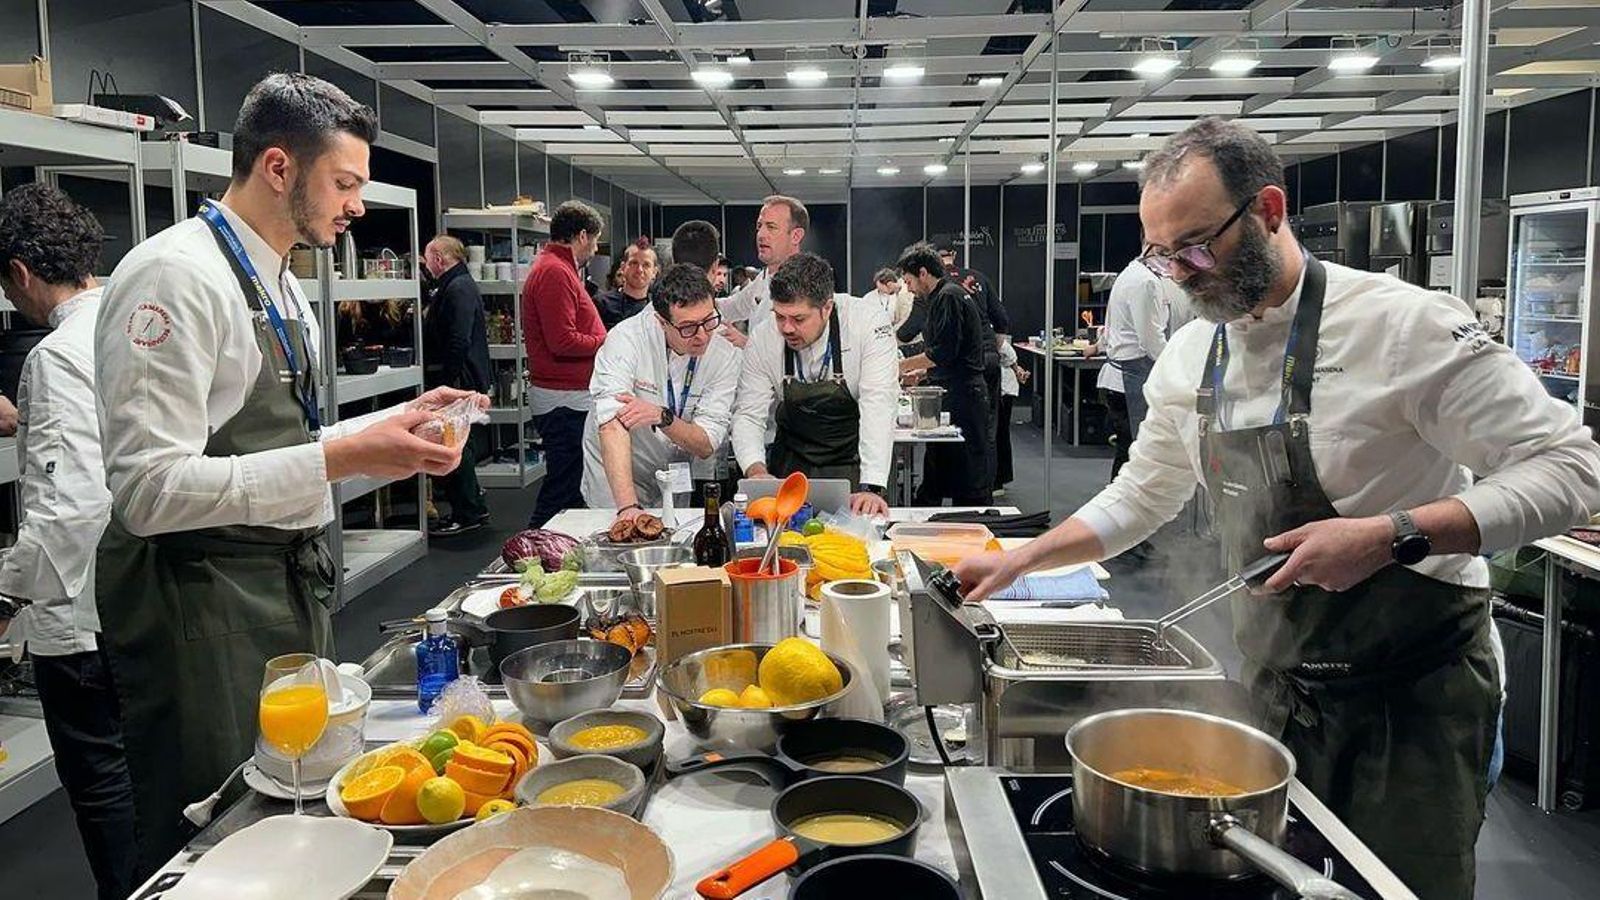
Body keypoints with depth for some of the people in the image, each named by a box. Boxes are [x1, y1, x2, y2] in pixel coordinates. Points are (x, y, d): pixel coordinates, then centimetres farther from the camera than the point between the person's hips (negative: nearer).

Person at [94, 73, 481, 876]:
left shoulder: (280, 285, 13)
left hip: (289, 590, 9)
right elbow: (150, 490, -24)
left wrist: (400, 421, 7)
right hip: (202, 608, -9)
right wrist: (339, 459, -26)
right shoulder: (176, 275, -17)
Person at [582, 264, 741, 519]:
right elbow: (612, 424, -31)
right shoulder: (627, 339, -20)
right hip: (613, 480, -3)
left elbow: (706, 446, -12)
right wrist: (628, 506, -41)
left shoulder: (725, 356, -11)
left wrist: (663, 417, -31)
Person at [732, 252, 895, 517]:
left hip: (853, 462, -2)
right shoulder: (763, 337, -9)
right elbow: (748, 415, -5)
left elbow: (878, 408, -25)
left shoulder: (869, 325, -18)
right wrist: (756, 470, -25)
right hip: (791, 463, 3)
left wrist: (872, 488, -36)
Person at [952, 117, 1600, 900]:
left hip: (1412, 689, -5)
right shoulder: (1189, 356, 1)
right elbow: (1143, 495, 13)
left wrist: (1393, 535, -29)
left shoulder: (1404, 324, -19)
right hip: (1277, 687, 6)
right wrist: (1018, 562, 5)